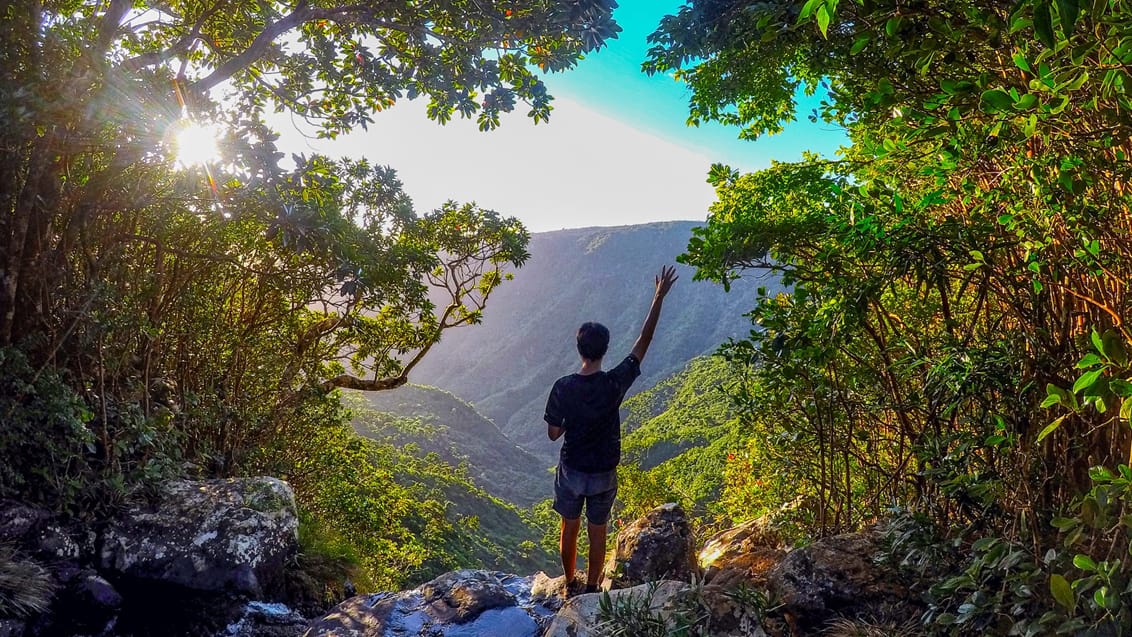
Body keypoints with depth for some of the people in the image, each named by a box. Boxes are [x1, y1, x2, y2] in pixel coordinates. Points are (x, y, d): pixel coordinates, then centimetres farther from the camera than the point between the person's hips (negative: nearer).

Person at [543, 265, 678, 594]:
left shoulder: (563, 388, -21)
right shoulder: (614, 384, -22)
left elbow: (553, 433, -10)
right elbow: (644, 341, -15)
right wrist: (659, 297, -10)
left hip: (571, 471, 1)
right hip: (603, 474, 0)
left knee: (570, 528, 21)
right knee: (597, 532, 19)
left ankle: (570, 585, 38)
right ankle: (591, 588, 34)